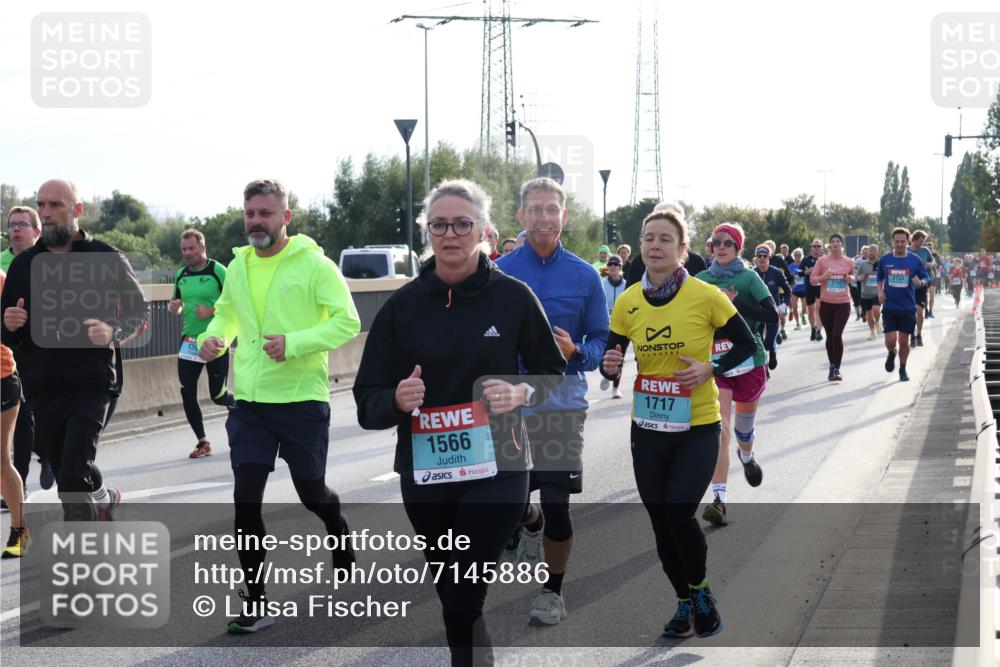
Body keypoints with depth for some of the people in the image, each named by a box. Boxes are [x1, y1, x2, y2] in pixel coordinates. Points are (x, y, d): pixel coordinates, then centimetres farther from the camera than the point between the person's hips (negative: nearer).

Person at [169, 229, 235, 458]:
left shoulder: (218, 271, -9)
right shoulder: (181, 274, 9)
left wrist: (211, 310, -23)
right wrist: (174, 306, -2)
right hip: (189, 342, 5)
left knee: (218, 395, -1)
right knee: (187, 393, -1)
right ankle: (203, 443, 11)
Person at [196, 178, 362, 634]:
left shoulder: (313, 264, -9)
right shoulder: (238, 265, 9)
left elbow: (347, 322, -13)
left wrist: (295, 343, -25)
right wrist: (214, 337, 2)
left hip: (302, 400, -4)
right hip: (249, 403, 4)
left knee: (311, 492, 10)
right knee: (246, 498, -4)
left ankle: (337, 529, 47)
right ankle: (255, 605, 2)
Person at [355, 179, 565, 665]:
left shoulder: (513, 297, -4)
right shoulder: (402, 305, 0)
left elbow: (553, 373, 8)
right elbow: (367, 402, 1)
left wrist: (522, 394, -14)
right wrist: (397, 400, -22)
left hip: (495, 469, -3)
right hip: (424, 474, 3)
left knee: (462, 605, -14)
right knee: (453, 601, 15)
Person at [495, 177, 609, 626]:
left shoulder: (584, 276, 3)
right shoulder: (499, 274, 3)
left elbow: (601, 341, 6)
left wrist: (575, 352, -15)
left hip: (562, 400, -1)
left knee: (557, 504, -3)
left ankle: (552, 593, 15)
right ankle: (531, 525, 43)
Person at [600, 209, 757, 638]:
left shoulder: (706, 296, -12)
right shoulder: (628, 302, -2)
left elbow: (746, 344, -1)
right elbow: (611, 363, 6)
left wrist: (711, 368, -17)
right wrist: (610, 367, -17)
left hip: (697, 428, -4)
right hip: (647, 430, 4)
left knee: (679, 514, -15)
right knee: (661, 523, 8)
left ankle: (702, 591, 12)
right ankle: (685, 603, 29)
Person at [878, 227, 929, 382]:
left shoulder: (915, 260, -2)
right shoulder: (884, 260, 1)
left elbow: (926, 279, 6)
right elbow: (880, 278, 17)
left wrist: (921, 282, -17)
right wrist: (880, 291, 0)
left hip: (908, 307, 0)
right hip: (889, 307, 0)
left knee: (904, 341, 5)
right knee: (890, 340, -8)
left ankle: (903, 369, 24)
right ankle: (891, 354, 27)